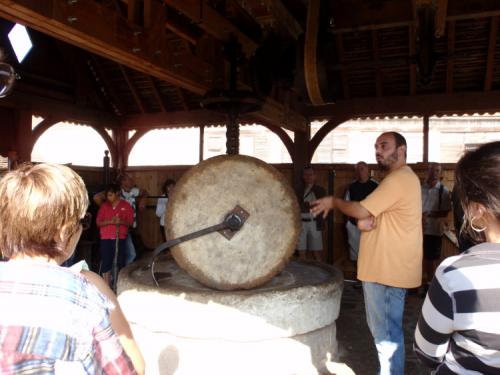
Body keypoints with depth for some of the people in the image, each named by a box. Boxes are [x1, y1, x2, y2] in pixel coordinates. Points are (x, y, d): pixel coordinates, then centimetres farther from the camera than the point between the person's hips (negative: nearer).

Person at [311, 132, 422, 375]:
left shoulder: (399, 179, -18)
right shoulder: (399, 178, 17)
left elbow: (361, 211, -20)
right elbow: (369, 214, 15)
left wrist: (333, 202, -4)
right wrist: (363, 222, -9)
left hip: (389, 269, -11)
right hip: (385, 266, 11)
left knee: (387, 332, 0)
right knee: (382, 329, 21)